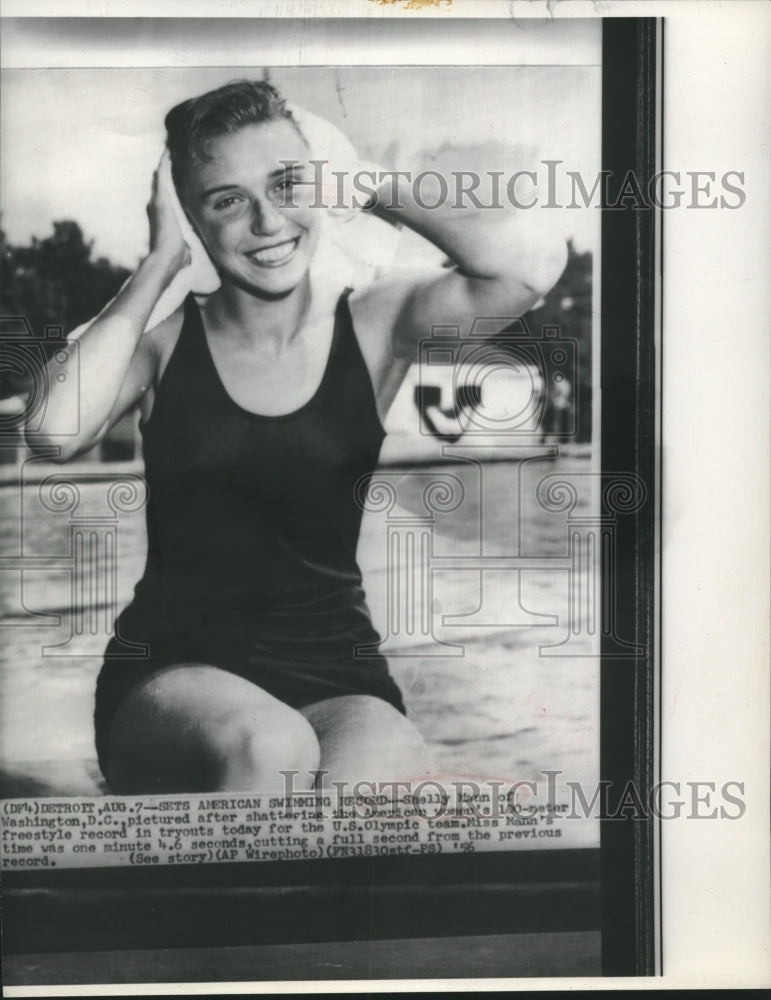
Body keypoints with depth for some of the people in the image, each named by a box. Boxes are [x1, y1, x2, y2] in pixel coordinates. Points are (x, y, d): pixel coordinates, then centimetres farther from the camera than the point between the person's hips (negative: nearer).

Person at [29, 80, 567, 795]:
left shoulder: (376, 322, 2)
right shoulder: (162, 337, 3)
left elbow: (535, 261, -16)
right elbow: (55, 432, -18)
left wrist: (375, 188, -3)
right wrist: (159, 265, -7)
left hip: (335, 673, 0)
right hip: (174, 668, 0)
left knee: (374, 771, -33)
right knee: (269, 749, -33)